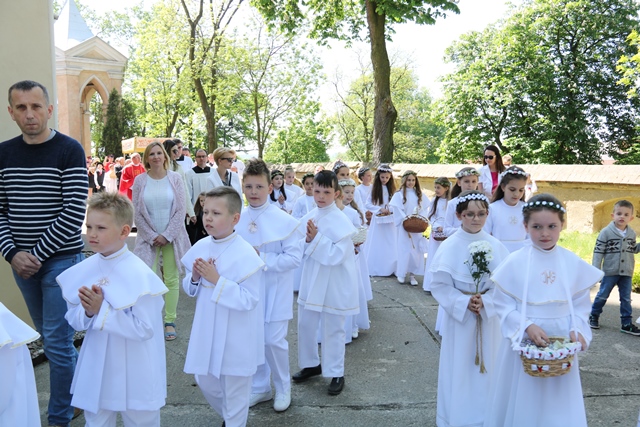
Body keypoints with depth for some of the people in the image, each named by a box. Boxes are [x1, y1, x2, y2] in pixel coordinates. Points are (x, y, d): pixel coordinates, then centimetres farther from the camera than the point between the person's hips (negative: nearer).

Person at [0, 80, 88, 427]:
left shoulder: (69, 151, -10)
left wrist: (37, 254, -14)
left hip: (61, 259, -5)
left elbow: (74, 213, -15)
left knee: (57, 340, -2)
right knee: (49, 336, 17)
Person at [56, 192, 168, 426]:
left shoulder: (139, 275, -20)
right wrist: (87, 312, -17)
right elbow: (74, 320, 4)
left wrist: (102, 309, -25)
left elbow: (144, 329, -22)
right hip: (96, 369, 5)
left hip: (134, 374, -5)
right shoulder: (83, 271, -3)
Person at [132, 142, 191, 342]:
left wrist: (166, 235, -9)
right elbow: (137, 213, 0)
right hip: (148, 238, 0)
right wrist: (152, 236, -6)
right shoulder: (140, 180, 1)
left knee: (172, 279, 4)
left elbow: (181, 210, -3)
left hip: (171, 237, 0)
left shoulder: (175, 178, 0)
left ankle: (170, 321, 14)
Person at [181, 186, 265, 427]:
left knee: (235, 392, 11)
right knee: (205, 382, 23)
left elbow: (249, 300, -23)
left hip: (235, 337, -7)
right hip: (207, 331, 7)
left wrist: (217, 279, -27)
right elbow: (190, 289, 9)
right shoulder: (201, 247, -2)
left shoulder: (246, 255, -22)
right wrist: (195, 277, -13)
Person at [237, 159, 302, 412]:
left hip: (274, 291, -4)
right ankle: (260, 387, 34)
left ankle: (283, 388, 27)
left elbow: (294, 258, -16)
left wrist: (262, 258, -21)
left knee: (274, 341, 2)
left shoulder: (284, 220, -13)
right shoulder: (237, 220, -2)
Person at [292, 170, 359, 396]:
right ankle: (311, 364, 38)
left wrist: (316, 238, -26)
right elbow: (302, 248, 6)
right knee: (305, 324, 16)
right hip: (312, 280, 6)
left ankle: (336, 373, 24)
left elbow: (337, 255, -22)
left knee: (332, 329, 6)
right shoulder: (309, 218, 2)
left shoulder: (341, 221, -16)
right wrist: (307, 240, -14)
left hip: (334, 283, -6)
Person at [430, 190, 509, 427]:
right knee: (459, 370, 7)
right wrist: (464, 303, -19)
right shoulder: (449, 247, -10)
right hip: (458, 315, -2)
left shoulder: (496, 247, -4)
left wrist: (485, 302, -16)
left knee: (486, 368, 12)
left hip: (489, 316, 2)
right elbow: (439, 285, -9)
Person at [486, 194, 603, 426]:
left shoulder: (574, 263, -2)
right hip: (523, 342, -2)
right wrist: (527, 326, -20)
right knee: (521, 401, 10)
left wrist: (577, 329, -12)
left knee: (559, 404, 13)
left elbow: (580, 305, 5)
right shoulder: (514, 262, -11)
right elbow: (503, 304, -8)